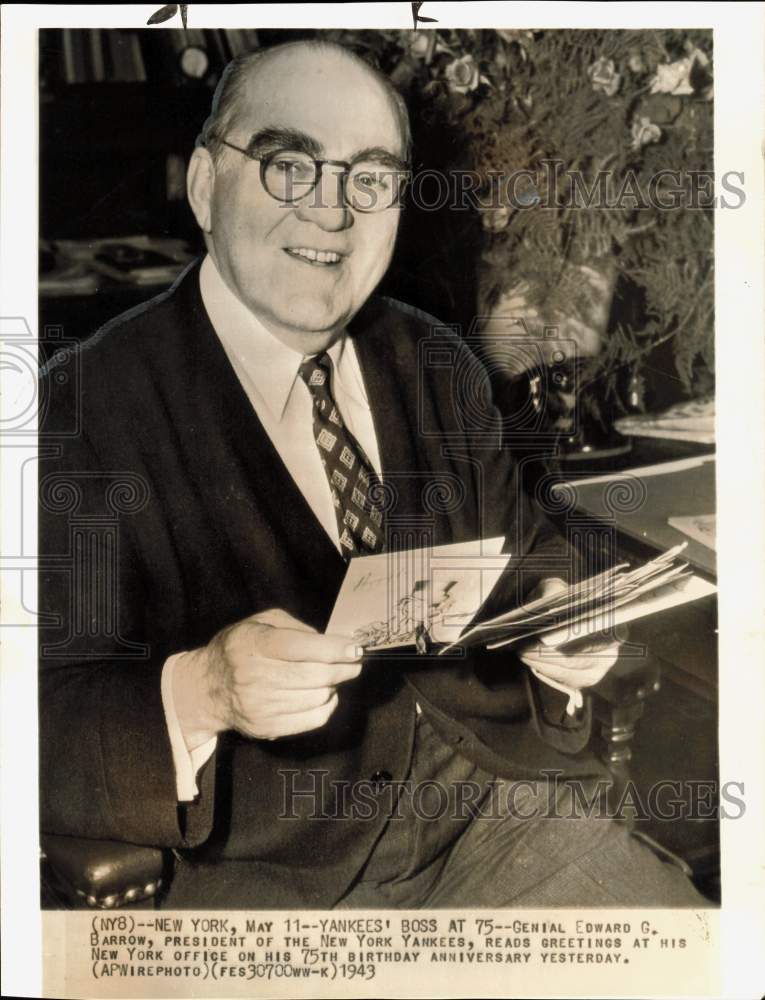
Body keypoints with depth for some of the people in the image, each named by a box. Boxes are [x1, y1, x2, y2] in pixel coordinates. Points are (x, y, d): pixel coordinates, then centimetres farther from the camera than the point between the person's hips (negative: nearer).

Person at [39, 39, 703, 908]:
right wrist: (198, 697, -33)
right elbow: (45, 718, -14)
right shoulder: (85, 410, -12)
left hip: (491, 799, 2)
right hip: (263, 873, -1)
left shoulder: (438, 369, 5)